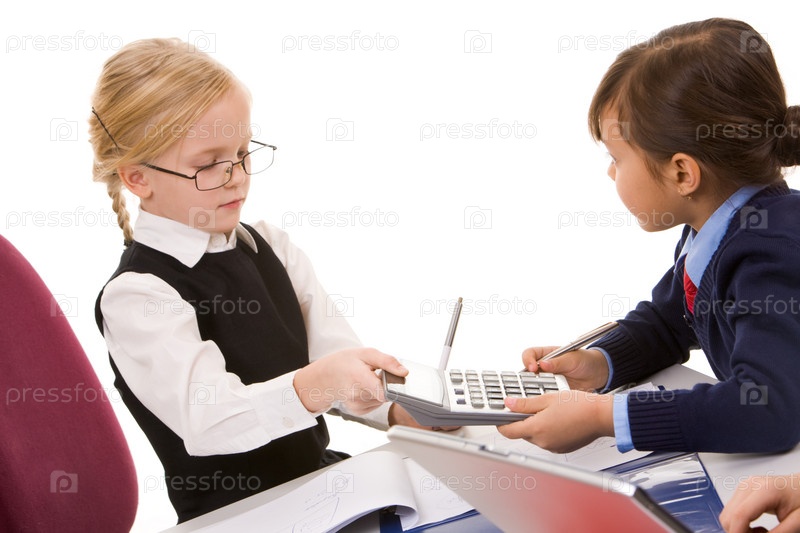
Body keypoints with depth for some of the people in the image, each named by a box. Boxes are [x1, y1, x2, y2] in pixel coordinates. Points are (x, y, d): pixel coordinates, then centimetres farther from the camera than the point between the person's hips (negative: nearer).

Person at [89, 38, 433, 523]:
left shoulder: (271, 247, 11)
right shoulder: (135, 297, -13)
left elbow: (336, 352, 7)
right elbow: (208, 419, -26)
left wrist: (398, 407, -13)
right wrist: (315, 385, -44)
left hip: (320, 474, 7)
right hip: (236, 514, -6)